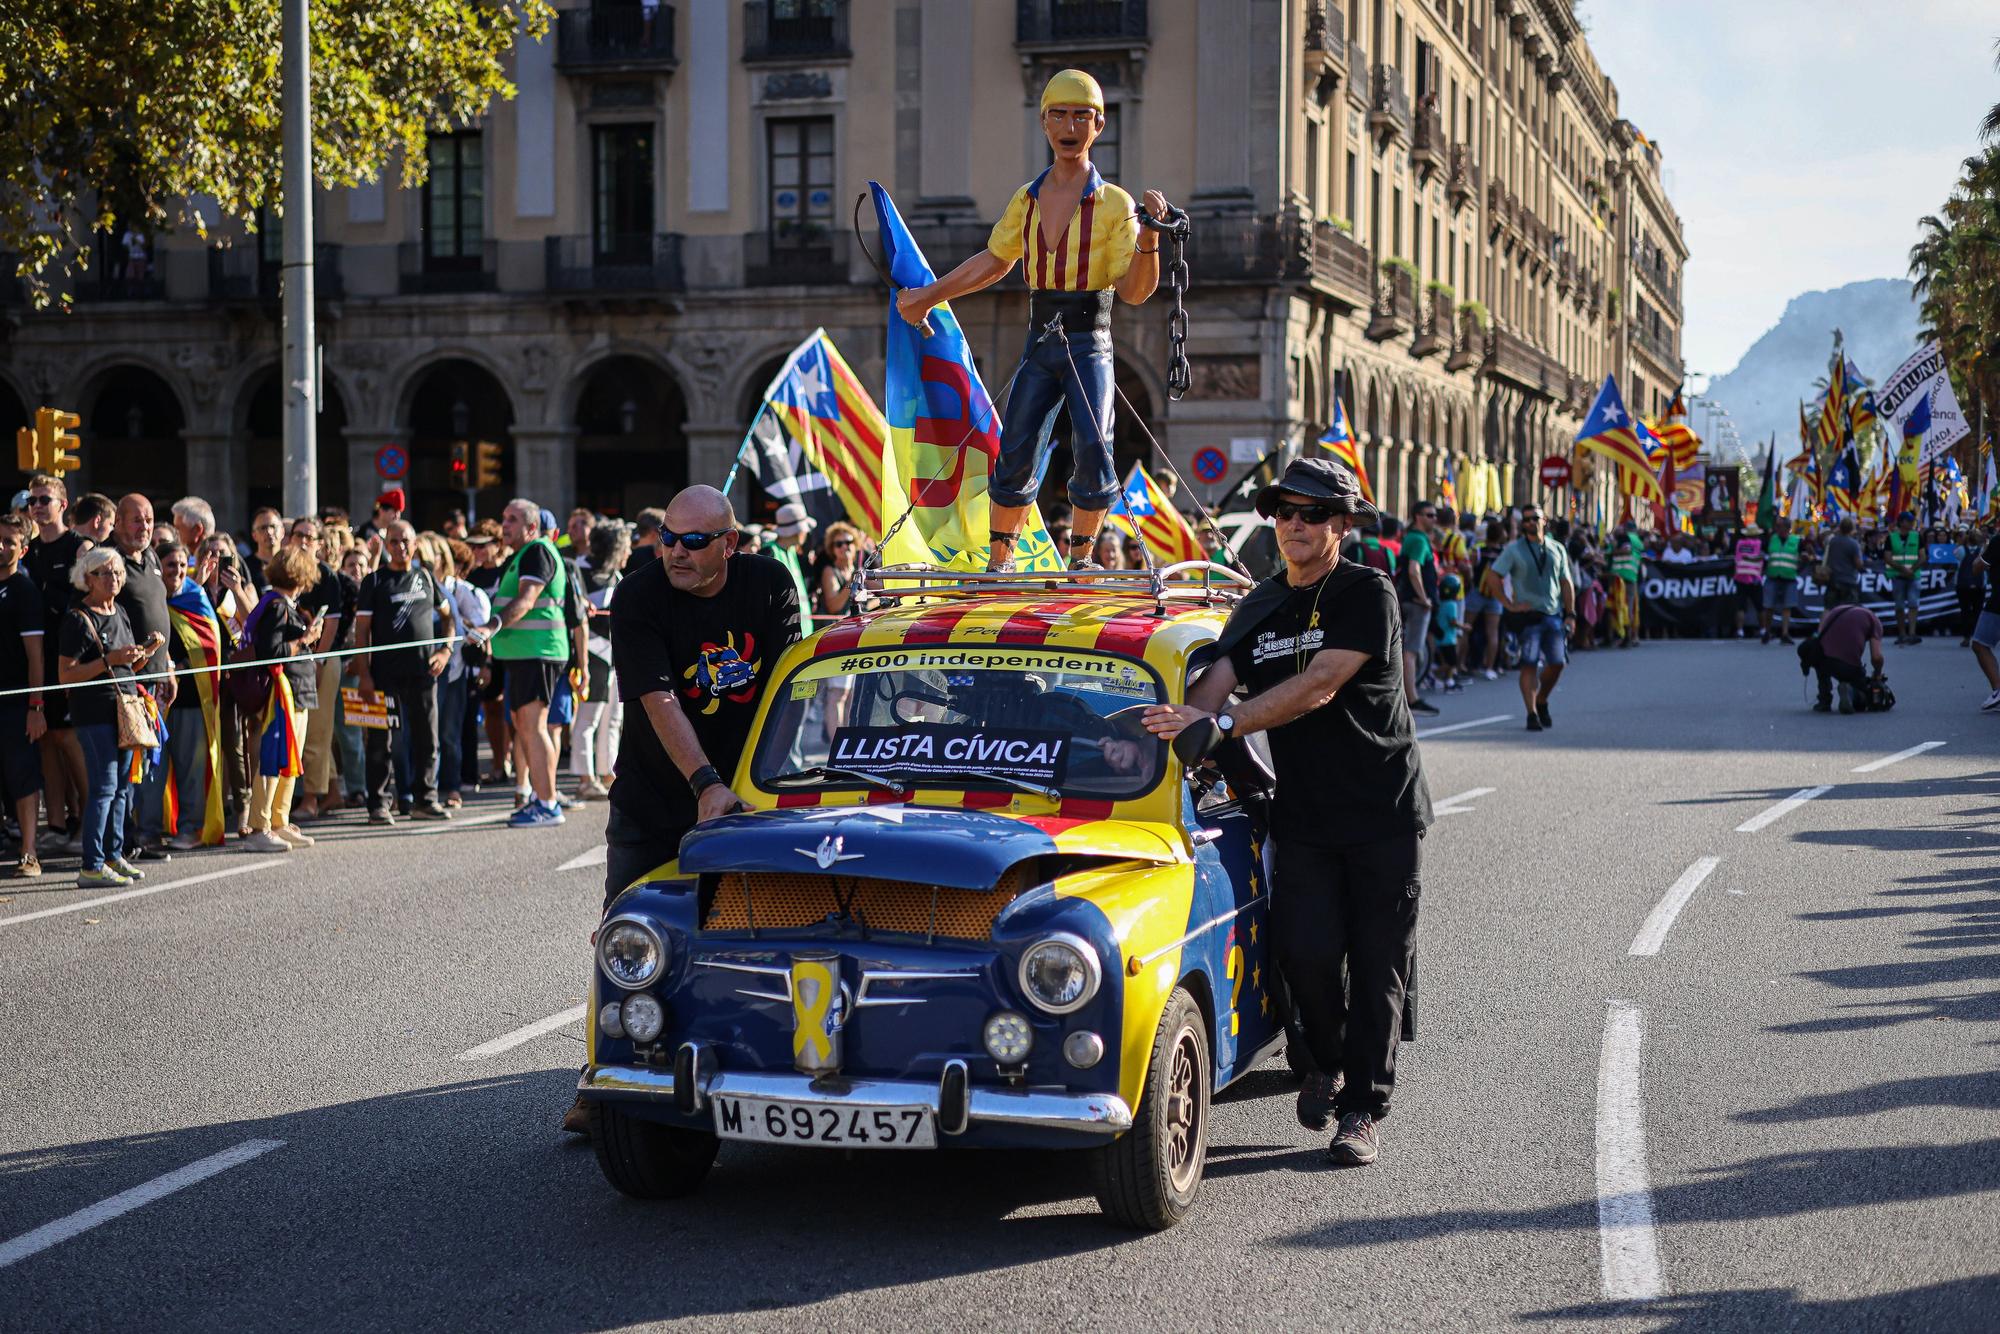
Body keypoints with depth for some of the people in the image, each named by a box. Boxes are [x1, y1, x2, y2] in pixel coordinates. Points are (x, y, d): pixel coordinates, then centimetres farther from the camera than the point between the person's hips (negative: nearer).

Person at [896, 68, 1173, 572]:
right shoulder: (1026, 200, 11)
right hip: (1040, 344, 4)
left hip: (1089, 344, -4)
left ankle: (1080, 558, -4)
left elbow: (1134, 291, -8)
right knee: (1015, 452, 0)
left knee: (1092, 446, -17)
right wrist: (928, 295, 24)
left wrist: (1149, 234, -23)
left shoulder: (1114, 204, -1)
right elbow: (993, 262, 24)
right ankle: (1000, 559, 13)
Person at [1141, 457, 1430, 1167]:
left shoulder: (1367, 593, -9)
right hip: (1303, 816, 4)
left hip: (1384, 815, -3)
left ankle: (1362, 1108, 11)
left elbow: (1319, 686, -22)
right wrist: (1172, 725, -25)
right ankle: (1328, 1061, 20)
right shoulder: (1261, 607, 10)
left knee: (1377, 965, 0)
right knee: (1306, 952, -8)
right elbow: (1217, 678, -3)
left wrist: (1219, 725, -30)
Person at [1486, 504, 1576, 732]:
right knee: (1529, 664, -8)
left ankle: (1541, 702, 24)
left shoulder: (1557, 549, 13)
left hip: (1554, 615, 4)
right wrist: (1510, 605, -9)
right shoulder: (1514, 549, 0)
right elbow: (1492, 578, -4)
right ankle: (1532, 714, -4)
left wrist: (1570, 613, 8)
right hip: (1528, 616, -4)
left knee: (1557, 663, 0)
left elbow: (1566, 582, 16)